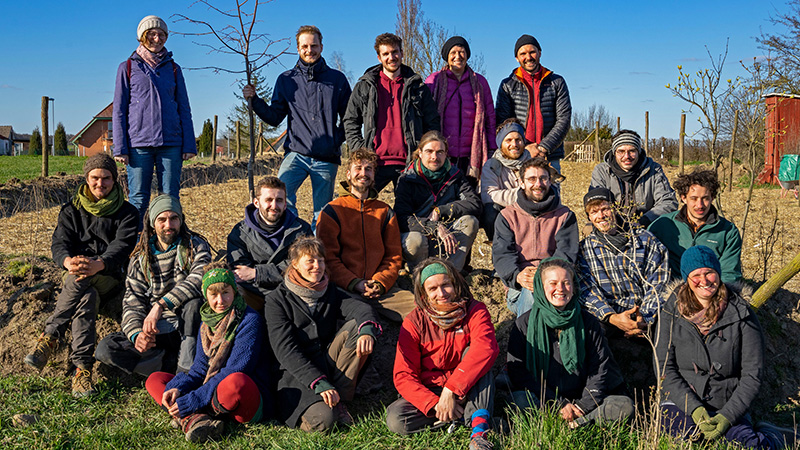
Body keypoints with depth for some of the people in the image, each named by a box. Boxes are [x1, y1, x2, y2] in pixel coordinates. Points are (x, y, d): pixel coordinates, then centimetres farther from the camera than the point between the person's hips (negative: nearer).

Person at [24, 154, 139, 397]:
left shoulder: (127, 213, 7)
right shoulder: (71, 211, 14)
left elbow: (122, 246, -11)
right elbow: (59, 244, -3)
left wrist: (98, 265, -35)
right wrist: (68, 261, -30)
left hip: (111, 280, -2)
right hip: (76, 281, 2)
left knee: (81, 280, -36)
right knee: (87, 297, -35)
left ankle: (50, 337, -35)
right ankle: (82, 368, -40)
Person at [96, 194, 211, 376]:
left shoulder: (195, 246, -1)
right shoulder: (140, 258, 9)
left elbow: (201, 279, -23)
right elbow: (132, 301, 3)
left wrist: (161, 305, -31)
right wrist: (136, 333, -19)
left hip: (187, 328, -3)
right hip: (156, 333, 3)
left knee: (194, 301, -35)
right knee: (105, 349, -18)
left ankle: (187, 366, -27)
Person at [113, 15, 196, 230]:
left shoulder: (173, 68, 14)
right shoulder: (128, 67, 9)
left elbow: (184, 109, 13)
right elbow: (119, 111, 6)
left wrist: (189, 145, 3)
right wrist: (120, 148, -4)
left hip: (171, 143, 2)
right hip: (139, 143, -2)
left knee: (170, 198, 1)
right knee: (138, 199, -1)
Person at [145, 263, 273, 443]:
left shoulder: (249, 320, -11)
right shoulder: (207, 323, 12)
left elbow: (234, 371, -17)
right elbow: (200, 368, 10)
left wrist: (192, 401, -21)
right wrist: (177, 387, -11)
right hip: (214, 397, 8)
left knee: (235, 382, -41)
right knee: (154, 379, 3)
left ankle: (188, 414, -13)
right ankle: (194, 420, -25)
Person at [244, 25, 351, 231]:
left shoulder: (337, 79, 8)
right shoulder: (286, 80, 10)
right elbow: (275, 118, 10)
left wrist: (337, 139, -1)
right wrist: (254, 100, -4)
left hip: (327, 159, 0)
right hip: (296, 154, 0)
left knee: (322, 215, 4)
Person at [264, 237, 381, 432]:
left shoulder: (330, 292, 10)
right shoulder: (277, 300, -4)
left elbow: (359, 308, -10)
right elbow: (285, 350, -14)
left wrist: (367, 330, -36)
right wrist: (319, 383, -26)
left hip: (329, 365, 5)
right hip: (296, 373, -5)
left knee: (356, 326, -19)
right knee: (323, 418, -34)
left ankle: (339, 399, -13)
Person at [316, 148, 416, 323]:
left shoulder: (385, 212, 19)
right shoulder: (332, 211, 9)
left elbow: (394, 256, 14)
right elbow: (328, 257, 2)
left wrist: (380, 283, -6)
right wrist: (354, 283, -12)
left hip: (382, 288, 4)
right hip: (344, 288, -4)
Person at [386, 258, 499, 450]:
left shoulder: (475, 311, -9)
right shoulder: (414, 322, -7)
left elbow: (487, 348, -30)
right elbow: (403, 376, -10)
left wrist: (450, 390, -38)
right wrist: (435, 403, -27)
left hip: (467, 389, 0)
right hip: (429, 391, 1)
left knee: (473, 351, -28)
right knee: (395, 420, -26)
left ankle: (479, 429, -37)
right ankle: (466, 413, -17)